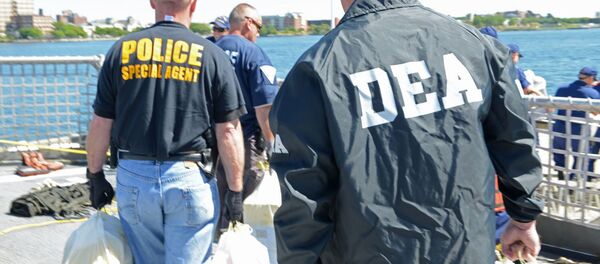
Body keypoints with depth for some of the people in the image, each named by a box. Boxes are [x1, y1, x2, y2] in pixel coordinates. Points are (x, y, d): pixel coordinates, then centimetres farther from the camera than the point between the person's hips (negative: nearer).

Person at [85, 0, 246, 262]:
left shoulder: (121, 50, 3)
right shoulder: (212, 55, -3)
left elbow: (100, 125, 4)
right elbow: (228, 131, -5)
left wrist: (95, 176, 16)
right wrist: (235, 191, 2)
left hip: (133, 177, 3)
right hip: (189, 178, -2)